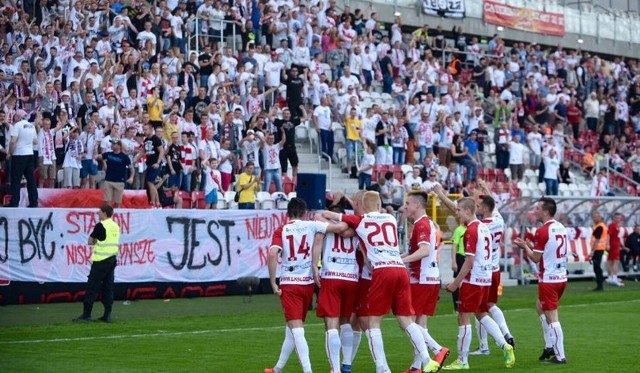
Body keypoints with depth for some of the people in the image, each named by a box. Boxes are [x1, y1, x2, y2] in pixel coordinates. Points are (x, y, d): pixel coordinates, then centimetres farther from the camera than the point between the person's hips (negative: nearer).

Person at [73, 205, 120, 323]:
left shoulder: (100, 226, -11)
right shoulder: (116, 226, 11)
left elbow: (90, 241, -6)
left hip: (101, 261, -7)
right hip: (112, 259, 7)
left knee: (92, 287, -4)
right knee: (108, 287, 8)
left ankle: (86, 314, -5)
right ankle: (107, 315, 6)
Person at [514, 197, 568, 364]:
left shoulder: (542, 231, -17)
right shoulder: (561, 228, 8)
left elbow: (536, 258, -12)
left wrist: (524, 247, 4)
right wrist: (531, 245, 17)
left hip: (548, 280, -9)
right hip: (562, 277, 9)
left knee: (551, 317, -3)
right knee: (540, 306, 25)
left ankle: (560, 356, -1)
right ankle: (550, 346, 23)